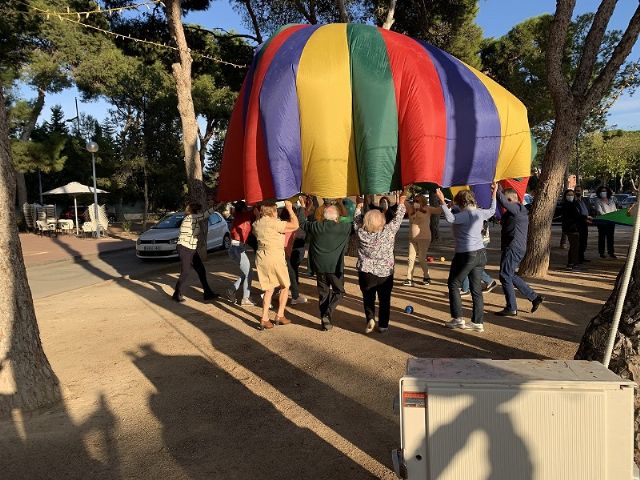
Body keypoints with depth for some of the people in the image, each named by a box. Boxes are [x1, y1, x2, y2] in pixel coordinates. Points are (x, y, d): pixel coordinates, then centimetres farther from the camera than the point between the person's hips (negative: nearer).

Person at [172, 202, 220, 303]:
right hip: (184, 248, -9)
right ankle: (177, 294, 10)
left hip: (192, 249, 9)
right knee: (185, 272, -4)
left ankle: (208, 293, 14)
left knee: (201, 271, 8)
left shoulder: (194, 219, 15)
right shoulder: (190, 217, -13)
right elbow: (205, 215, -17)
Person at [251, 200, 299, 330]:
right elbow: (295, 225, -16)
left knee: (269, 289, 14)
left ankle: (264, 319, 8)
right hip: (275, 257, -7)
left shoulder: (256, 224, 7)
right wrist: (290, 209, -5)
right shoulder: (274, 223, -15)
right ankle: (280, 316, 13)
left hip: (261, 257, 7)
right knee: (285, 286, 13)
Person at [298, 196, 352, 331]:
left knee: (323, 292, 14)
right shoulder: (343, 228, -10)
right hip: (335, 266, -3)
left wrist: (302, 207, 26)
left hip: (319, 266, 3)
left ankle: (324, 320, 19)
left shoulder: (315, 226, -3)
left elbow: (302, 222, 14)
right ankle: (328, 314, -5)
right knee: (339, 291, 13)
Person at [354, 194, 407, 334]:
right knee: (384, 300, 13)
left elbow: (356, 220, 9)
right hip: (385, 272, 0)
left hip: (366, 272, 1)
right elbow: (397, 219, -1)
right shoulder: (388, 231, -14)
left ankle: (370, 318, -1)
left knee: (368, 298, 16)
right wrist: (401, 203, 14)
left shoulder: (361, 232, -10)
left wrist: (359, 207, 23)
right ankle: (383, 325, 19)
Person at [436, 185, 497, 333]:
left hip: (465, 255, -8)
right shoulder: (480, 213, 7)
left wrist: (442, 202, -35)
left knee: (453, 284, 8)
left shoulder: (465, 215, -16)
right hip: (480, 253, 8)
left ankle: (458, 319, 6)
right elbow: (492, 211, 29)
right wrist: (494, 194, 39)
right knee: (476, 288, 10)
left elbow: (450, 218, -34)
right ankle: (478, 323, 13)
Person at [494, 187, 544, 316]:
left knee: (505, 276, -5)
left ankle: (511, 308, 0)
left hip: (513, 248, -10)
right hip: (519, 247, 10)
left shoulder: (516, 208, -13)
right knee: (511, 275, 18)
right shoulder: (520, 211, 18)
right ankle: (534, 297, 20)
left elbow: (503, 201, -28)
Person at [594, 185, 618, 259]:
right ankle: (601, 253, 8)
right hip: (602, 222, -4)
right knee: (602, 237, 2)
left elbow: (615, 210, 14)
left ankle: (611, 252, 14)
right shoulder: (598, 201, -1)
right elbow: (599, 211, -13)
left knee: (610, 237, 8)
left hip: (611, 222, 4)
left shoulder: (611, 200, 14)